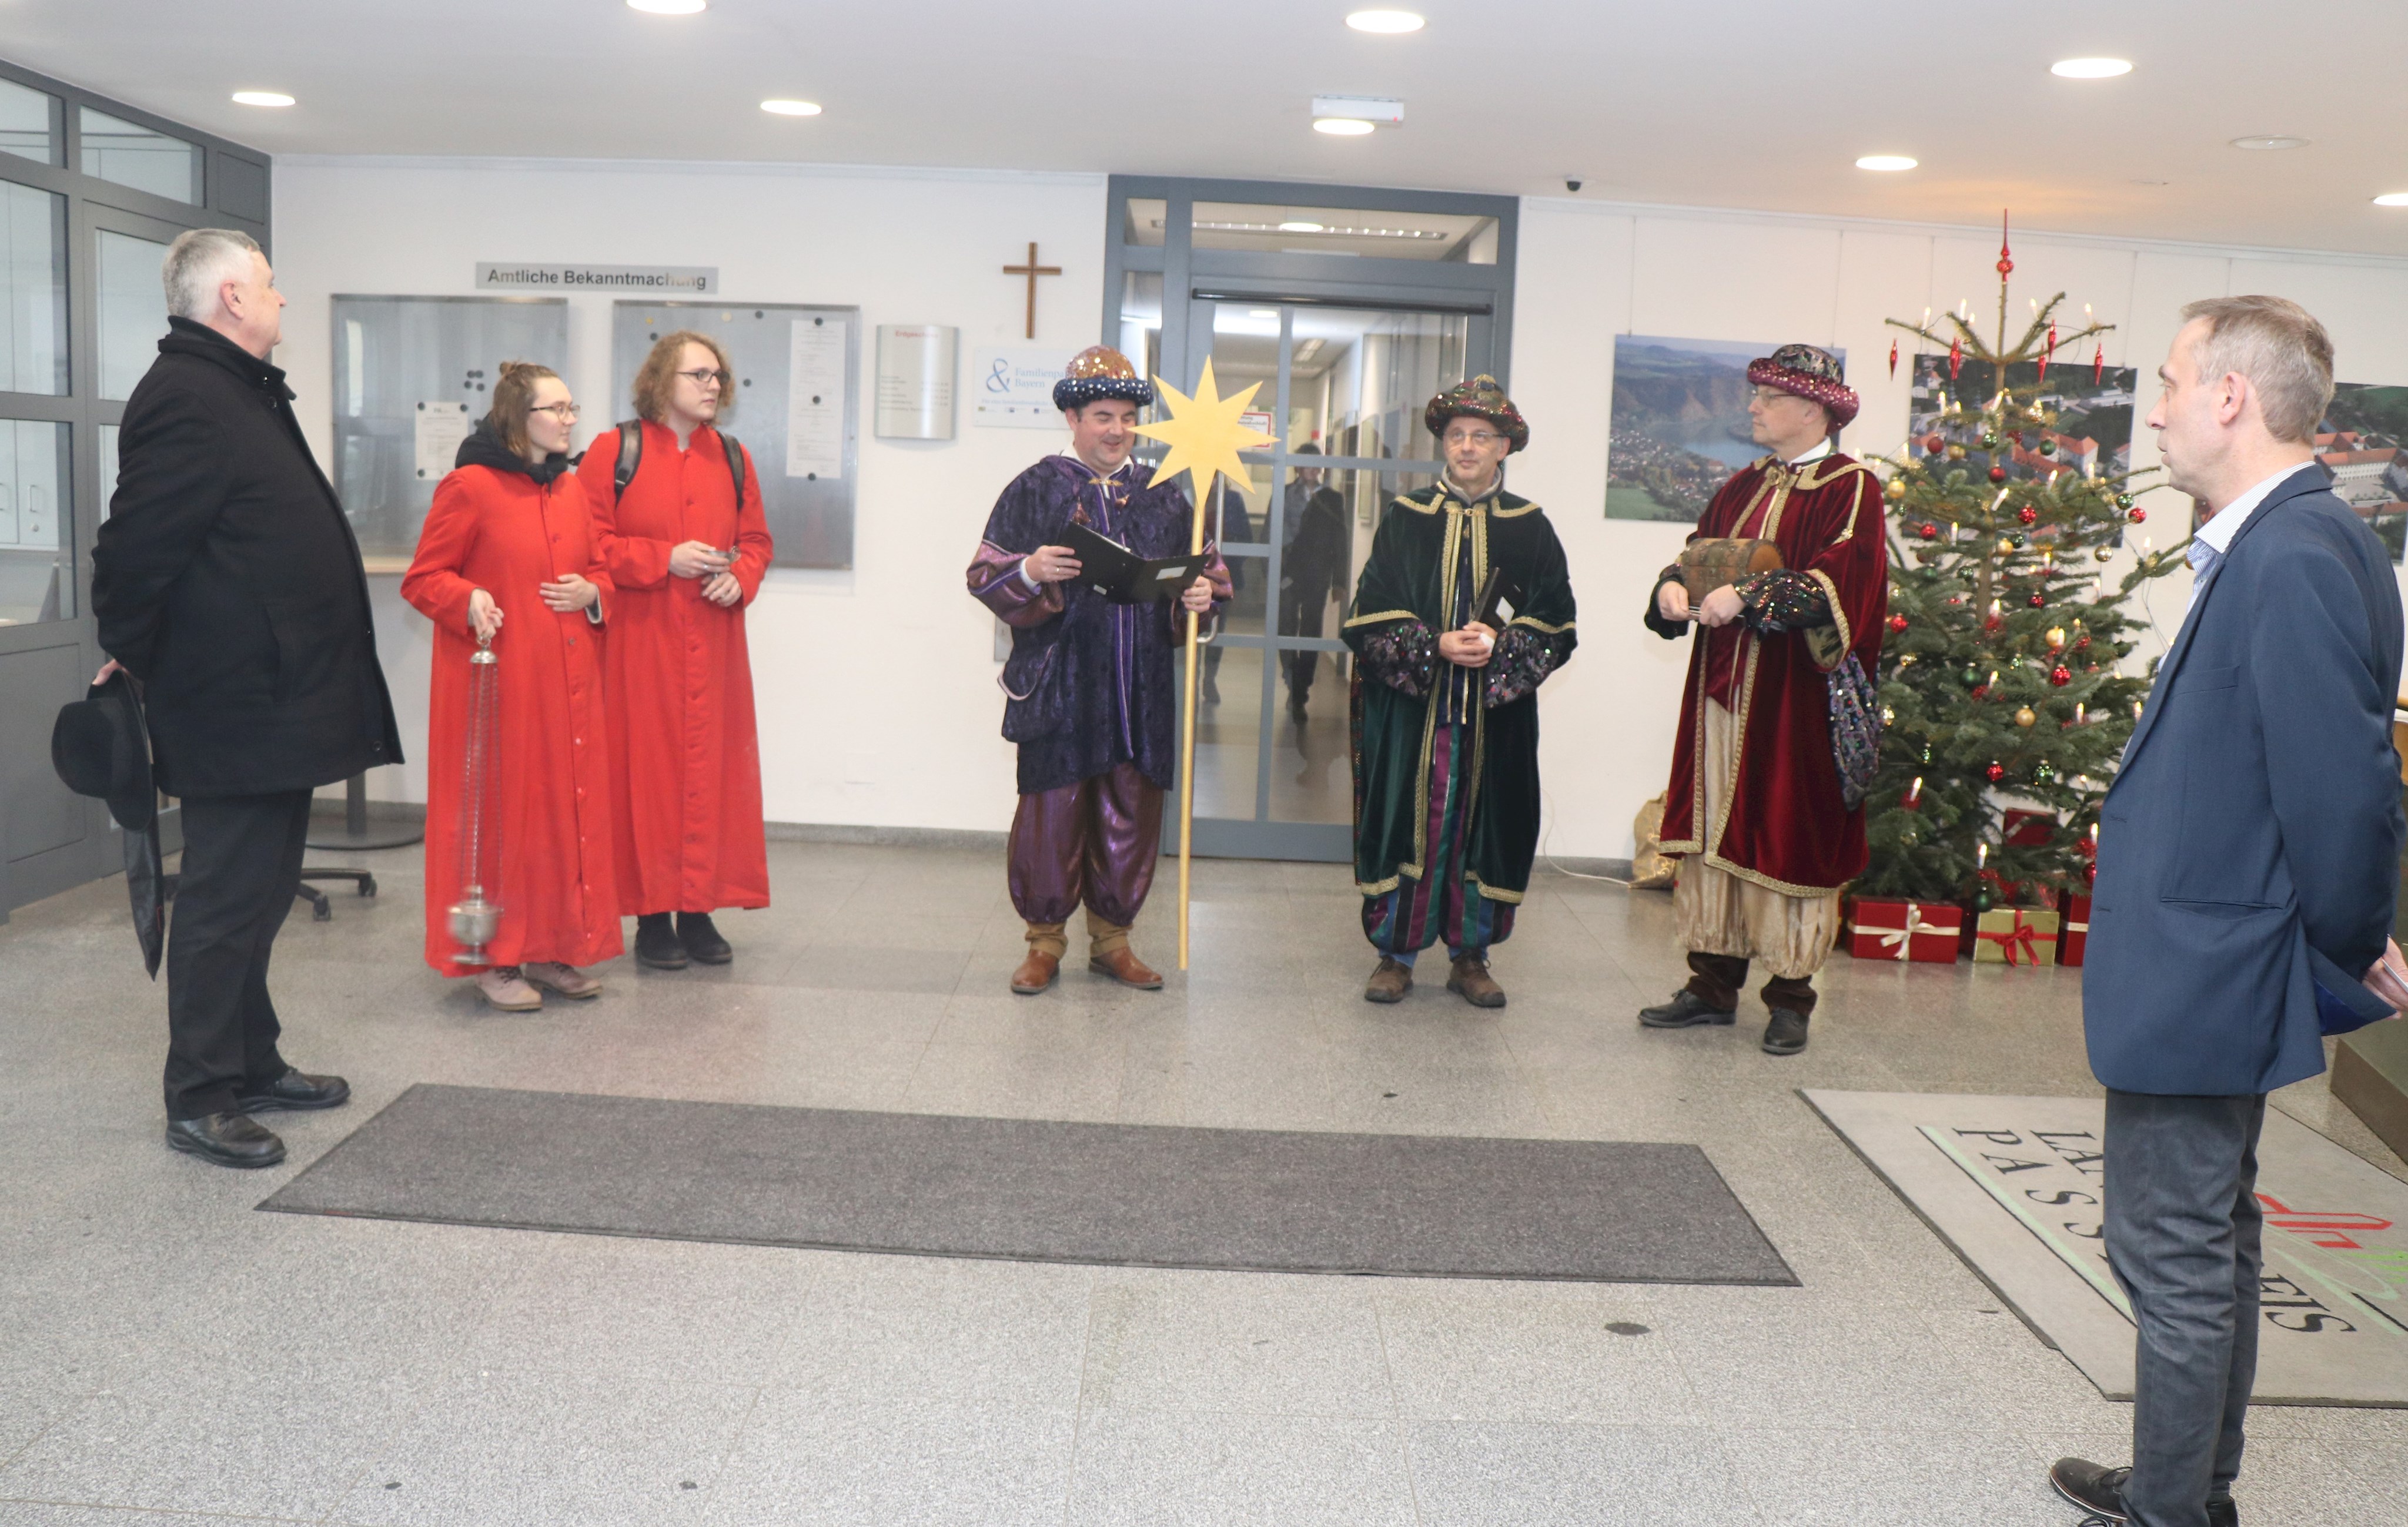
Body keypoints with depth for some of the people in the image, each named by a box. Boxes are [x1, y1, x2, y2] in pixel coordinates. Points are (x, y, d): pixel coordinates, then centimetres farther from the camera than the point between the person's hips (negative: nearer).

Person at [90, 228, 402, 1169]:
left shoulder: (242, 392, 18)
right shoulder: (184, 398, -16)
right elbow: (138, 548, -18)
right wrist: (132, 655, -6)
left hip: (276, 697, 10)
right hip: (233, 707, -10)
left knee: (258, 893, 17)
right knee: (227, 899, -3)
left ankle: (252, 1065, 29)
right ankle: (199, 1100, 7)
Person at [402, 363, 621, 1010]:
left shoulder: (574, 490, 13)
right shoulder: (470, 487, -6)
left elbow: (601, 569, 21)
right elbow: (422, 579, -4)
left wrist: (592, 592, -1)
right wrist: (469, 600, -22)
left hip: (567, 682, 6)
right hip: (496, 678, -6)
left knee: (570, 810, 7)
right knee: (498, 811, -1)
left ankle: (555, 949, 18)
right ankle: (494, 958, 8)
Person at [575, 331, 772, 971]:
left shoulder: (732, 459, 12)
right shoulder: (615, 451, -1)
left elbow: (757, 540, 17)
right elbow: (588, 541, -5)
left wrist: (740, 579, -4)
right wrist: (664, 559, -14)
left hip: (713, 644, 4)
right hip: (640, 642, -4)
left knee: (712, 768, 4)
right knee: (646, 769, -2)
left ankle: (700, 911, 14)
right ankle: (653, 917, 7)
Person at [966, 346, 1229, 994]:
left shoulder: (1163, 496, 13)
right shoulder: (1036, 489, 3)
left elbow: (1206, 569, 19)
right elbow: (985, 575, 0)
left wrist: (1204, 595, -4)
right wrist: (1031, 571, -20)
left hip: (1142, 692, 3)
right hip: (1058, 689, -3)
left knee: (1131, 814, 9)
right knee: (1052, 813, 1)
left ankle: (1112, 936, 24)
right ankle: (1045, 940, 16)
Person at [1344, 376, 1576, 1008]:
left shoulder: (1530, 528, 6)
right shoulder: (1405, 519, 4)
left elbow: (1556, 627, 2)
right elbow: (1370, 618, -2)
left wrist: (1500, 646, -16)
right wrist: (1437, 646, -16)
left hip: (1496, 715, 1)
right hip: (1410, 708, -1)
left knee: (1483, 822, 5)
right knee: (1408, 820, 0)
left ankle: (1470, 956, 17)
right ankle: (1396, 952, 11)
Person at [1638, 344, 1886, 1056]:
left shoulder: (1851, 487, -5)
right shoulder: (1744, 486, 16)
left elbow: (1837, 577, -17)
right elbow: (1699, 551, 16)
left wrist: (1747, 597, -25)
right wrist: (1673, 585, -6)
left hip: (1793, 698, -6)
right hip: (1724, 687, 6)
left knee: (1786, 833, -2)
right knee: (1717, 826, 8)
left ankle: (1791, 998, 8)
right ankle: (1714, 984, 16)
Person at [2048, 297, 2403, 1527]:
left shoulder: (2295, 561, -24)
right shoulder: (2270, 546, 8)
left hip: (2203, 984, -11)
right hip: (2209, 975, 11)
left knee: (2176, 1262, 3)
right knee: (2209, 1248, 22)